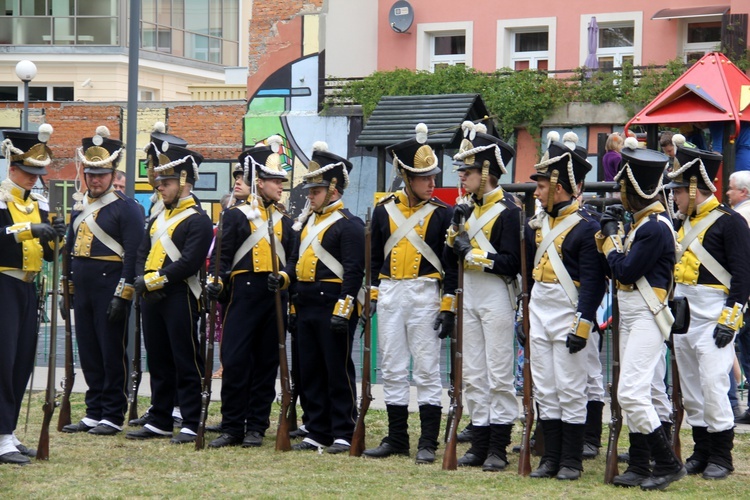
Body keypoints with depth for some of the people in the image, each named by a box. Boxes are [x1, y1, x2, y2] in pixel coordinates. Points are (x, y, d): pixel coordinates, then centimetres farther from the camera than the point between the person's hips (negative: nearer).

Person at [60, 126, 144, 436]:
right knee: (88, 353, 10)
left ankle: (113, 416, 5)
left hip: (110, 287, -7)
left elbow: (133, 253, -12)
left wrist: (122, 295, -17)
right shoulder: (80, 206, 14)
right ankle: (94, 413, 18)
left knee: (112, 353, -1)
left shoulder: (125, 207, -7)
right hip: (83, 288, 7)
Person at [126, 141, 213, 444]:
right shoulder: (157, 219, 17)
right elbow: (142, 256, 15)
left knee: (186, 363, -4)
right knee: (158, 362, 12)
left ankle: (191, 425, -1)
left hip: (180, 297, -8)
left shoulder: (197, 220, -9)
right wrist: (142, 280, -4)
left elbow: (189, 263, -18)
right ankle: (159, 422, 18)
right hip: (151, 298, 8)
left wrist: (155, 280, -16)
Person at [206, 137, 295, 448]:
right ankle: (232, 428, 1)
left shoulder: (284, 220, 14)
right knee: (234, 362, -7)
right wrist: (216, 282, -16)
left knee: (266, 364, 5)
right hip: (243, 294, -4)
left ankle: (256, 428, 11)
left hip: (275, 297, 4)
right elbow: (222, 255, -2)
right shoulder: (236, 215, 2)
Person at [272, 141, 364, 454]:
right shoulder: (307, 221, 17)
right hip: (306, 307, 9)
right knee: (310, 373, 11)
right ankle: (317, 432, 17)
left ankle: (343, 435, 2)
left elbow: (354, 271, -15)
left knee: (338, 372, -3)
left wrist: (342, 310, -21)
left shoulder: (349, 225, -10)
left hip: (332, 306, -9)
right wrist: (284, 277, 3)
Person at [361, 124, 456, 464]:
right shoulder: (384, 210, 6)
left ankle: (428, 443, 3)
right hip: (389, 294, 4)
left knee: (427, 371, -2)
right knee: (392, 370, 8)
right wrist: (372, 296, 6)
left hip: (425, 295, -3)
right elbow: (375, 257, 12)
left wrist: (449, 307, -8)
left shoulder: (442, 213, -2)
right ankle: (396, 438, 16)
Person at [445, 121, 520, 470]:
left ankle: (498, 450, 0)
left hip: (496, 297, -8)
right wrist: (455, 229, -5)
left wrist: (473, 253, -17)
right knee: (473, 375, 9)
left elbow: (511, 263, -18)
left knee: (499, 375, -3)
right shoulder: (467, 206, 12)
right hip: (470, 295, 8)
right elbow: (450, 260, 11)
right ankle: (479, 445, 15)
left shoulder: (507, 210, -11)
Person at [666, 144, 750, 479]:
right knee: (690, 388, 10)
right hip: (682, 314, 8)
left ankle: (721, 458, 1)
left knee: (713, 385, -9)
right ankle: (701, 453, 18)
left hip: (713, 315, -8)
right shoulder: (686, 223, 15)